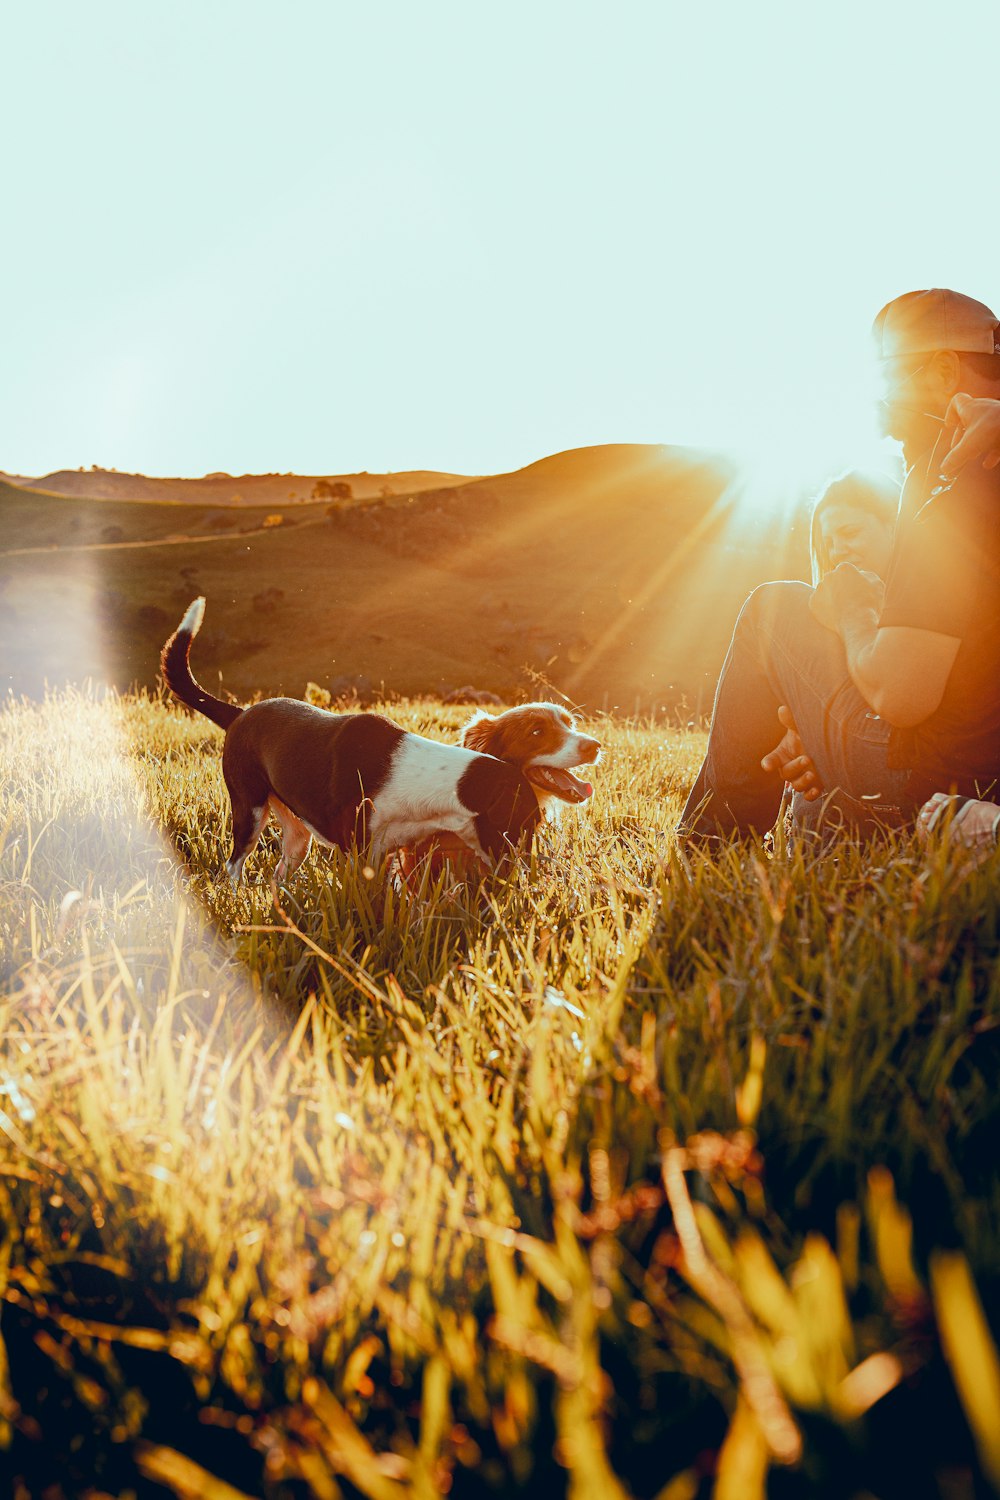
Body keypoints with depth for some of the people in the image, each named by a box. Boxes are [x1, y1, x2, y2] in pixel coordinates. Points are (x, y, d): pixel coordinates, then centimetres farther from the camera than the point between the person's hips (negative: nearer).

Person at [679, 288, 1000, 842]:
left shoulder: (955, 499, -22)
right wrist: (878, 604, 14)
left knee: (773, 607, 5)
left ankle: (713, 831, 17)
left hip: (920, 787, -9)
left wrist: (851, 616, -8)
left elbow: (901, 697, -26)